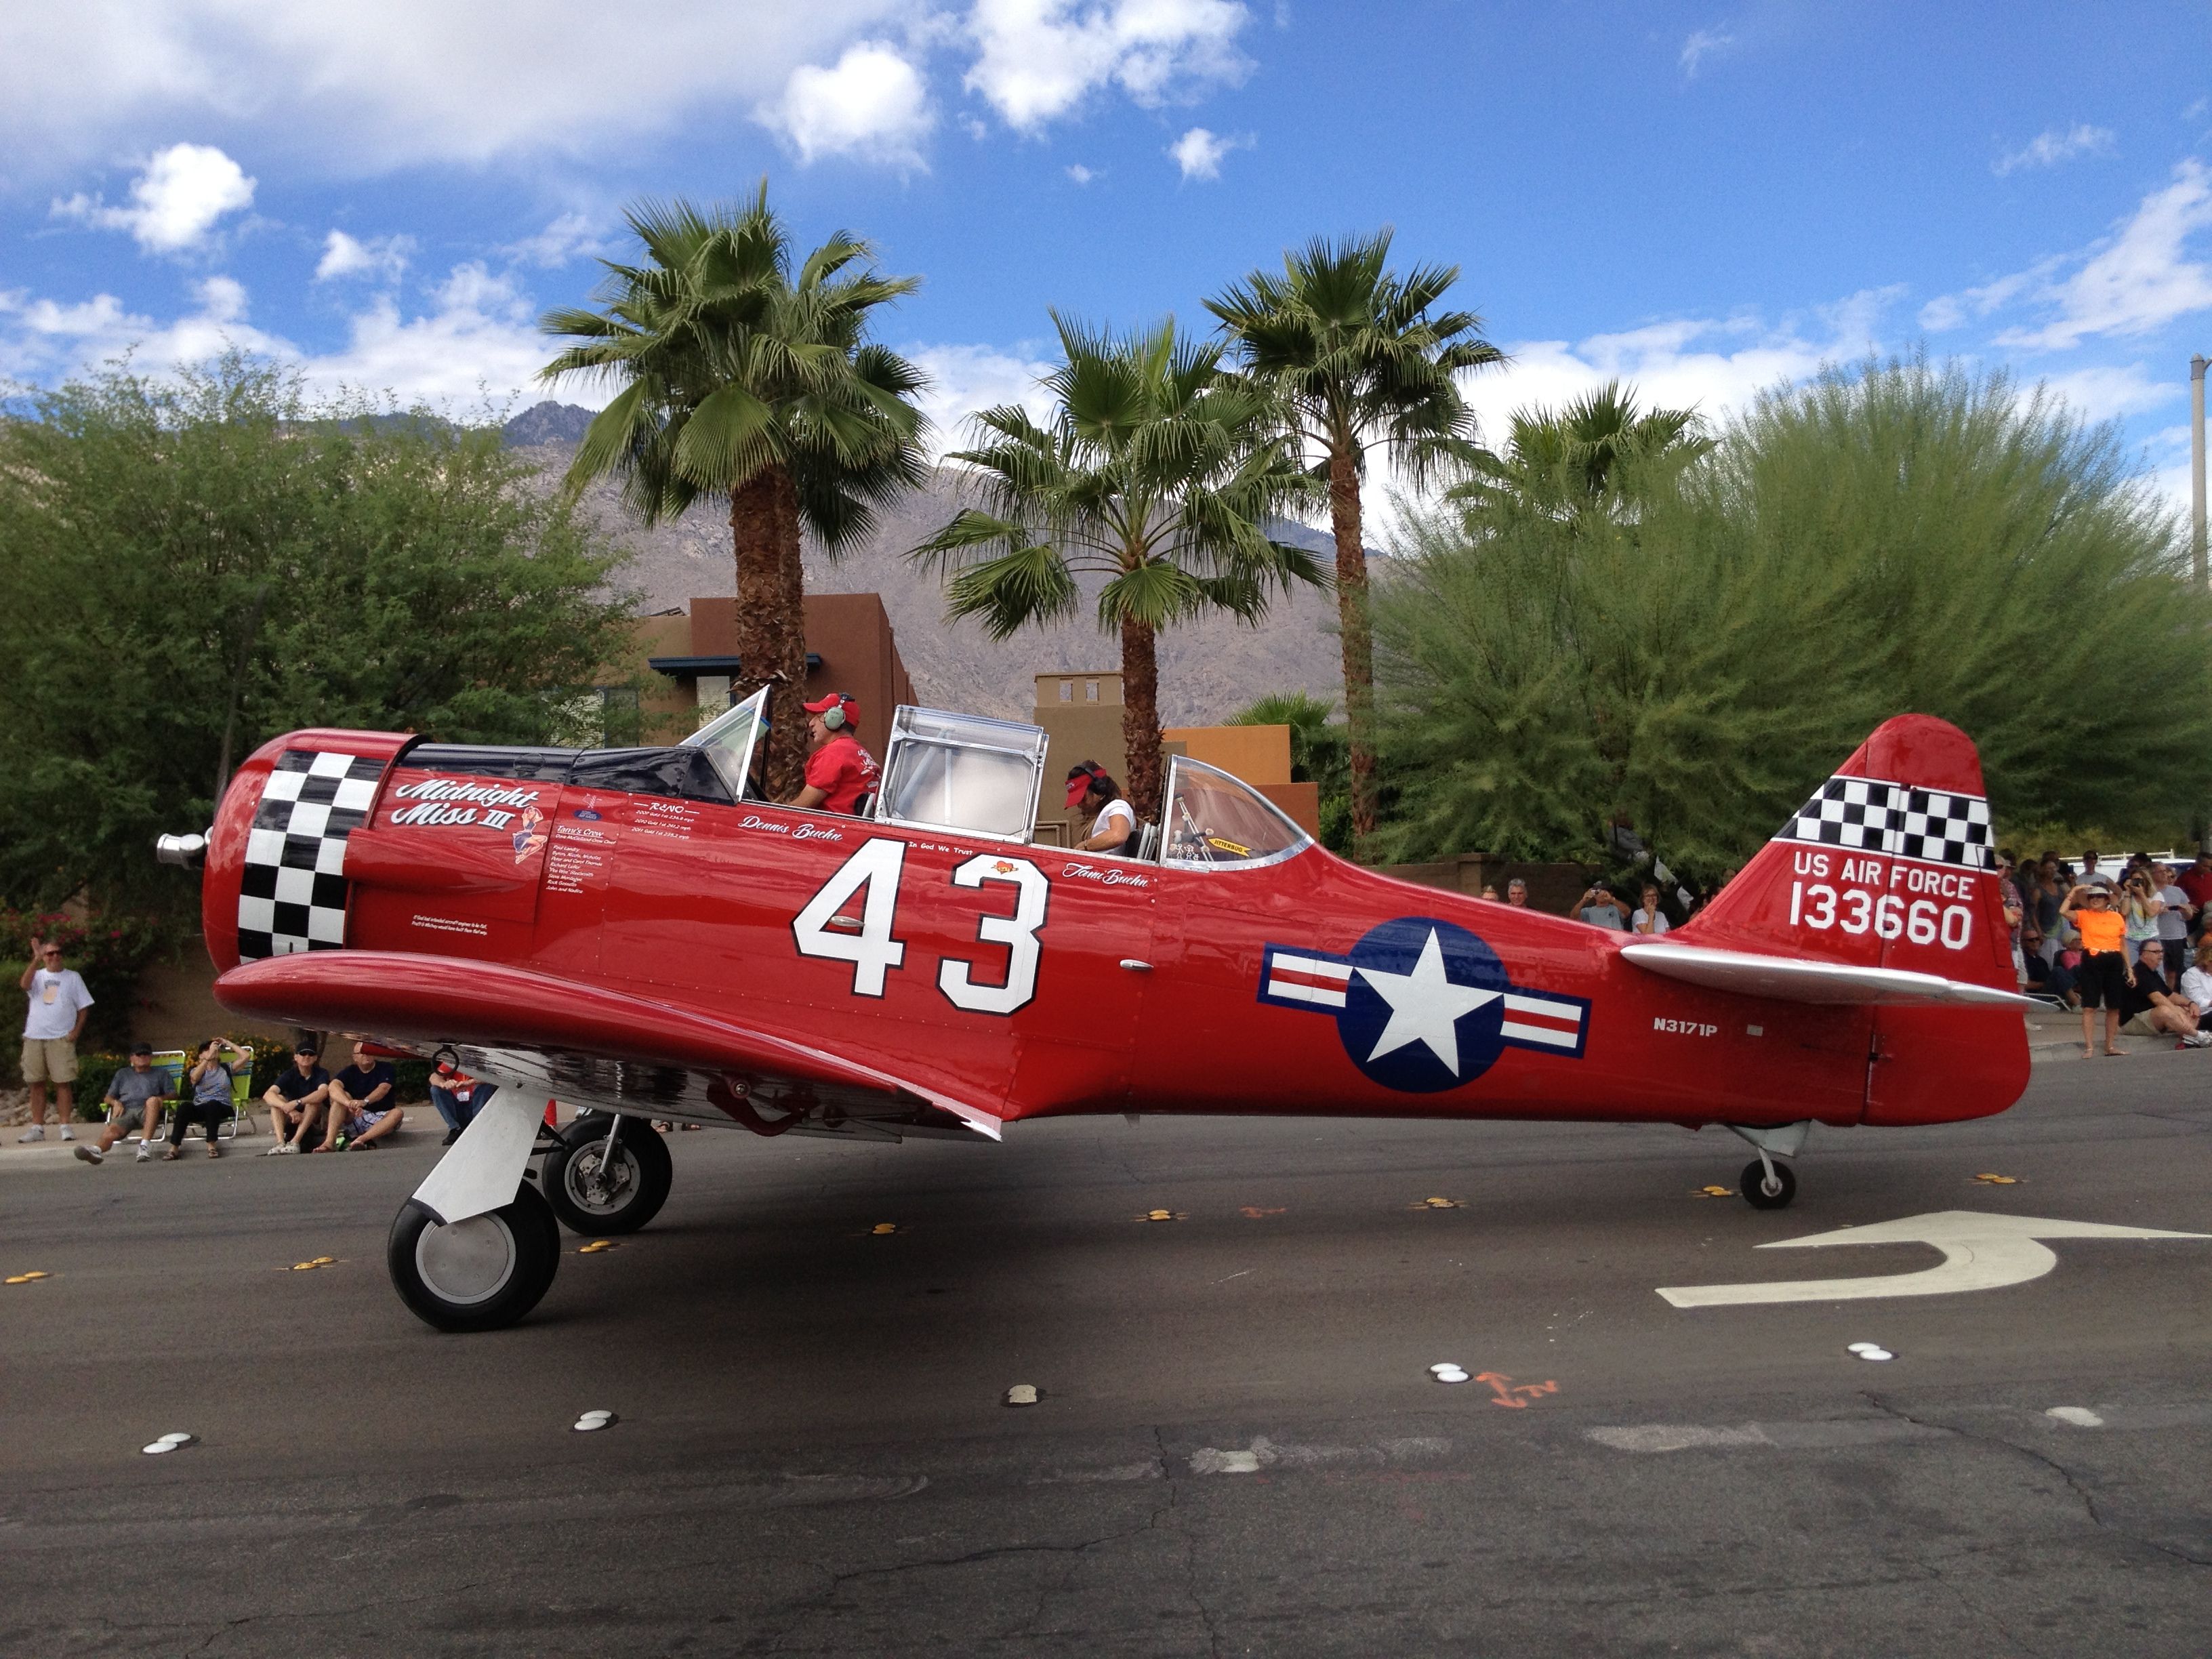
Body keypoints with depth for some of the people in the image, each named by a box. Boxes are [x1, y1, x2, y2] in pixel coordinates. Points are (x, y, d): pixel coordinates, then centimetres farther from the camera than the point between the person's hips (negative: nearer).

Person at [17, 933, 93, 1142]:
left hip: (61, 1039, -2)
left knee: (63, 1082, -4)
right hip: (34, 1038, 2)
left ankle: (64, 1126, -2)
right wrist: (36, 959, -25)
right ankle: (37, 1127, 12)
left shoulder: (72, 977, 8)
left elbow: (84, 1007, 7)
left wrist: (76, 1031, -5)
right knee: (36, 1083, 6)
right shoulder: (37, 976, 10)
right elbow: (25, 984, -15)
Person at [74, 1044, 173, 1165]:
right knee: (112, 1129, -33)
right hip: (125, 1111, 2)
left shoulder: (161, 1074, 32)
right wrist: (115, 1102, 3)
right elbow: (107, 1098, 28)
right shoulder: (123, 1073, 36)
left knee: (153, 1100, -39)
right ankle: (97, 1151, -66)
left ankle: (145, 1145, -52)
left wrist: (160, 1098, -6)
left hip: (148, 1111, -2)